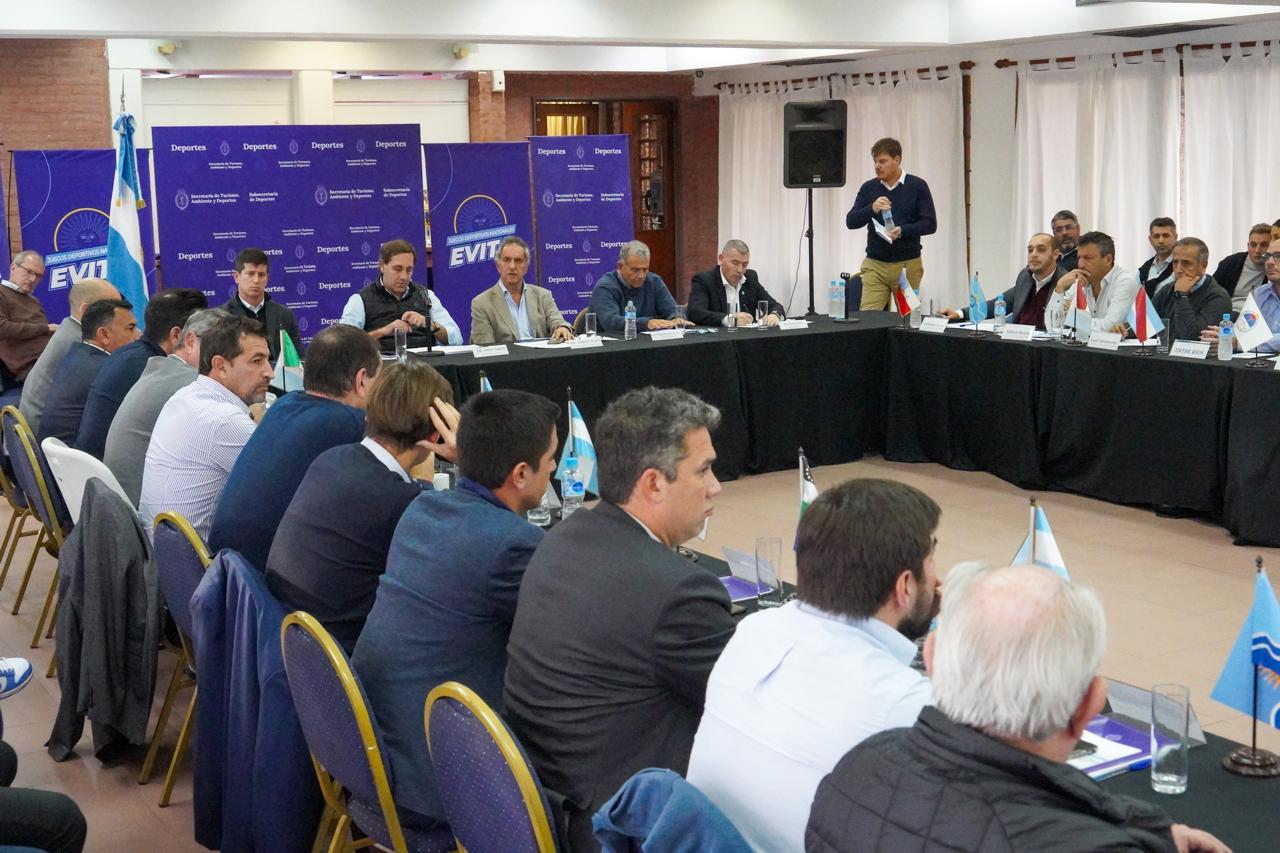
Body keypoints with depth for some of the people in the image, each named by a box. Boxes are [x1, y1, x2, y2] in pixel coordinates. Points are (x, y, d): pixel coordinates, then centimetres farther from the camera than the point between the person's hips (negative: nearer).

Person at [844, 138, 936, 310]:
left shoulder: (917, 186, 0)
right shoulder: (868, 188, 6)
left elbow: (930, 224, -4)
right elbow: (851, 222, 0)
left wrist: (903, 231, -20)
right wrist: (872, 209, -19)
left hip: (908, 264, -1)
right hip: (875, 264, 1)